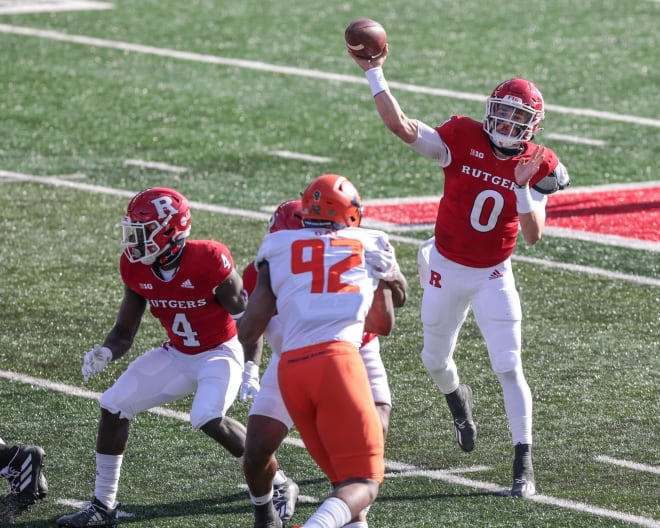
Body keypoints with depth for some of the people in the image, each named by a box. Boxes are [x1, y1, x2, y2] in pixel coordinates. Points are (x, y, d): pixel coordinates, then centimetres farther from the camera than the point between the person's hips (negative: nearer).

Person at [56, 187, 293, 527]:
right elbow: (124, 332, 0)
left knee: (209, 419, -30)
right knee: (113, 407, -3)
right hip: (177, 355, 6)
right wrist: (104, 354, -22)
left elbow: (247, 321, -19)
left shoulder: (208, 261, -27)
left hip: (220, 353, -6)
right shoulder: (136, 270, -9)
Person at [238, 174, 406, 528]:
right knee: (363, 482, -2)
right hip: (337, 359, -3)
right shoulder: (371, 247, 18)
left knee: (343, 476, 18)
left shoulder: (278, 249, 17)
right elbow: (385, 324, 32)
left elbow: (248, 333, 12)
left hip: (290, 369, 3)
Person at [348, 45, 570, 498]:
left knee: (509, 368, -11)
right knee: (436, 359, 17)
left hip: (493, 277, -1)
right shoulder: (462, 139, -14)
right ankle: (457, 399, 54)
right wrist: (374, 74, -31)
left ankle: (524, 464, -7)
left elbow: (533, 235, -16)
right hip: (447, 270, 1)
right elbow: (400, 125, -24)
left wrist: (523, 188, -30)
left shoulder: (537, 167, -11)